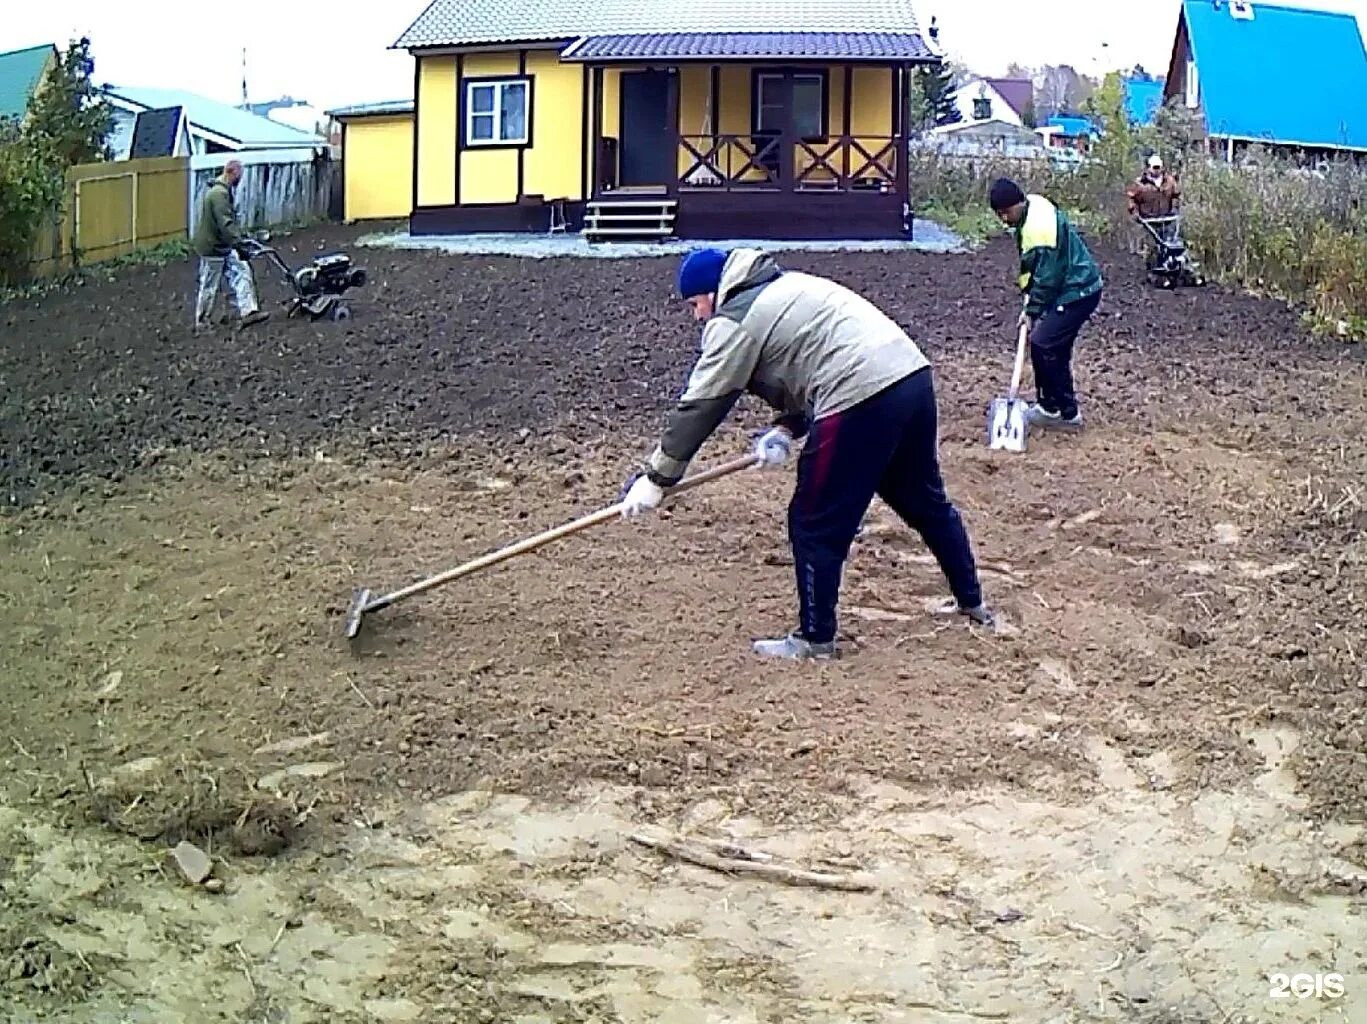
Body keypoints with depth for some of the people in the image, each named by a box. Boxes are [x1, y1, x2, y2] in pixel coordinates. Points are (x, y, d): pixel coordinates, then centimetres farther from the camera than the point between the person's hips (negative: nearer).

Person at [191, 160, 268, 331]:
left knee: (242, 272, 5)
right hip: (212, 247, -10)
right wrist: (238, 243, -31)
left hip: (224, 247, 10)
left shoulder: (222, 190, 9)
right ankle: (201, 321, 15)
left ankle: (248, 312, 5)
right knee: (209, 286, 2)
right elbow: (225, 223, -30)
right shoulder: (219, 194, -25)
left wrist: (239, 235, 24)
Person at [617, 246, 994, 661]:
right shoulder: (784, 288, 26)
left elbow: (699, 406, -1)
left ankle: (815, 638, 14)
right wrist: (786, 429, 12)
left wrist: (656, 478, 5)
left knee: (815, 526, 4)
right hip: (912, 375, 10)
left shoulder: (733, 320, -1)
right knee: (926, 500, 24)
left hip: (862, 398, -10)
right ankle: (971, 601, 38)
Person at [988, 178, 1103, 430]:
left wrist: (1032, 310, -12)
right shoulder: (1032, 208, 5)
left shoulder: (1039, 227, -27)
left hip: (1078, 292, -11)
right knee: (1055, 347, 13)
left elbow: (1047, 276, -22)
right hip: (1073, 288, 11)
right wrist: (1030, 301, 12)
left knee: (1042, 344, -12)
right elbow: (1033, 264, 17)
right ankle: (1065, 409, 22)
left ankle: (1051, 407, -1)